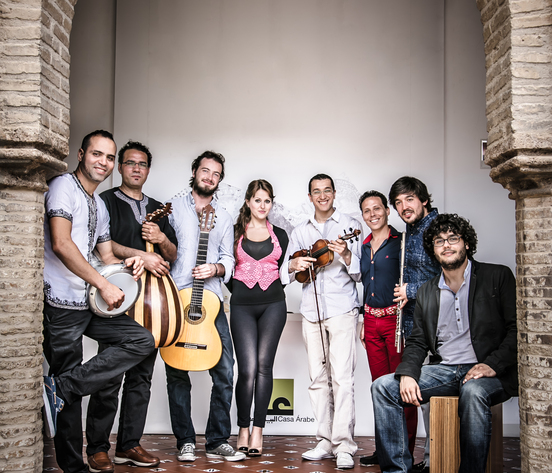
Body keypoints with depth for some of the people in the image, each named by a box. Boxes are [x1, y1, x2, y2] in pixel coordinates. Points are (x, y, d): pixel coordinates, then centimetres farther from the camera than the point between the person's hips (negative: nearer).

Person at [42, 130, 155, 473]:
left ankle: (62, 388, -8)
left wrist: (125, 264, 0)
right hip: (62, 303, -8)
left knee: (142, 341, -3)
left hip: (91, 302, 8)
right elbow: (61, 244, -20)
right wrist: (104, 285, -18)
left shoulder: (100, 205, 21)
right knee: (69, 384, -3)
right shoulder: (64, 186, -6)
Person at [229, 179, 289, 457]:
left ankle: (258, 431, 6)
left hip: (272, 304, 1)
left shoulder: (280, 235, 13)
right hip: (242, 306, -1)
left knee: (264, 365, -1)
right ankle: (243, 430, 5)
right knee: (248, 369, -9)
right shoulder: (235, 232, 8)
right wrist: (237, 291, 1)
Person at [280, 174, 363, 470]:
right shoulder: (300, 232, 18)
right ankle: (325, 443, 12)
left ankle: (344, 447, -10)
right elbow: (284, 273, 15)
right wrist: (294, 264, -6)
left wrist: (346, 256, -18)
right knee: (318, 378, 6)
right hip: (311, 311, 5)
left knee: (342, 377, -11)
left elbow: (362, 273, 1)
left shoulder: (350, 226, 6)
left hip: (342, 310, -4)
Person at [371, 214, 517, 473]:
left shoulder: (498, 276, 2)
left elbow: (517, 328, -4)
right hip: (443, 370, 5)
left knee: (473, 391, -39)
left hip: (487, 372, -4)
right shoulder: (426, 292, 15)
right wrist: (407, 374, -7)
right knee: (383, 387, -13)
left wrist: (493, 365, -17)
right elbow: (417, 342, 14)